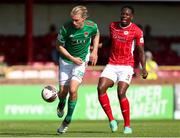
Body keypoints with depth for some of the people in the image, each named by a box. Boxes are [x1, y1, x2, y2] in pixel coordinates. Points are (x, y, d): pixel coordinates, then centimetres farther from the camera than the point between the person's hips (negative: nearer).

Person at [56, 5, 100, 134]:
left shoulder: (92, 26, -16)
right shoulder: (66, 28, -22)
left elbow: (96, 35, 10)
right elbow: (59, 45, -7)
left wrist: (95, 51, 1)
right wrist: (72, 58, -17)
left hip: (82, 60, 0)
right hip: (66, 60, 0)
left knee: (73, 89, -17)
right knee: (63, 91, 0)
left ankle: (68, 120, 0)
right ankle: (61, 104, 39)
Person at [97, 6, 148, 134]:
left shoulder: (136, 31, -4)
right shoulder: (112, 26, 9)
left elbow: (141, 51, -2)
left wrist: (144, 68, -11)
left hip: (126, 66, -4)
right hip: (112, 65, 4)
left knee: (121, 93, -19)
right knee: (101, 88, -16)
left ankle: (127, 126, -5)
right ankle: (111, 120, -5)